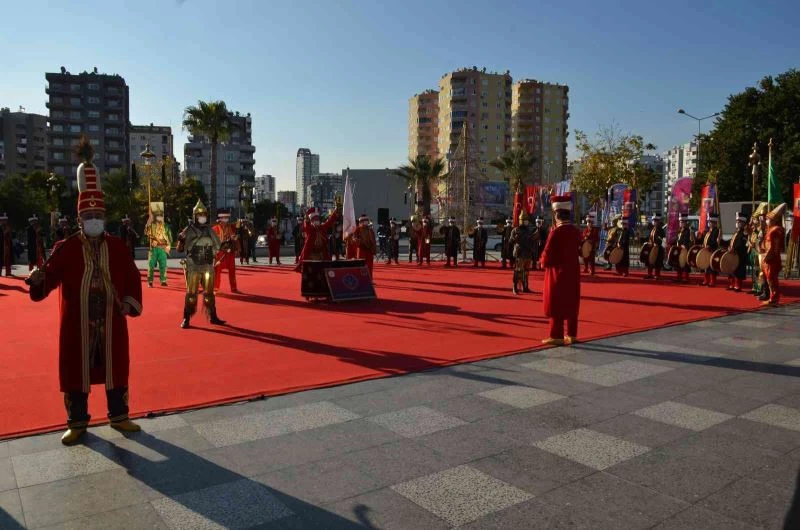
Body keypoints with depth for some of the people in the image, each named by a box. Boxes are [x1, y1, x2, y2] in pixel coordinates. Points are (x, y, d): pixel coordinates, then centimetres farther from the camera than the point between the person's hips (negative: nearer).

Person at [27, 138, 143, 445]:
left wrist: (130, 302, -9)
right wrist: (38, 280, -34)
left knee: (116, 370, 11)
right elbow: (51, 277, -12)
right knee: (76, 372, 9)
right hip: (77, 324, -1)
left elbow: (132, 278, 5)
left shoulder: (117, 246, 2)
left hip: (112, 323, 2)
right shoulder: (66, 248, -3)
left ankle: (119, 417, 28)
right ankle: (77, 423, 26)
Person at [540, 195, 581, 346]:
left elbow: (548, 252, -15)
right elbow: (576, 249, 12)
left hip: (558, 272, -7)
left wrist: (544, 262, 1)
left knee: (556, 304, 0)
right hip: (573, 271, 7)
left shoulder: (556, 232, -17)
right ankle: (572, 335, 17)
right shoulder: (576, 231, 4)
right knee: (571, 304, 11)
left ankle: (557, 336, 3)